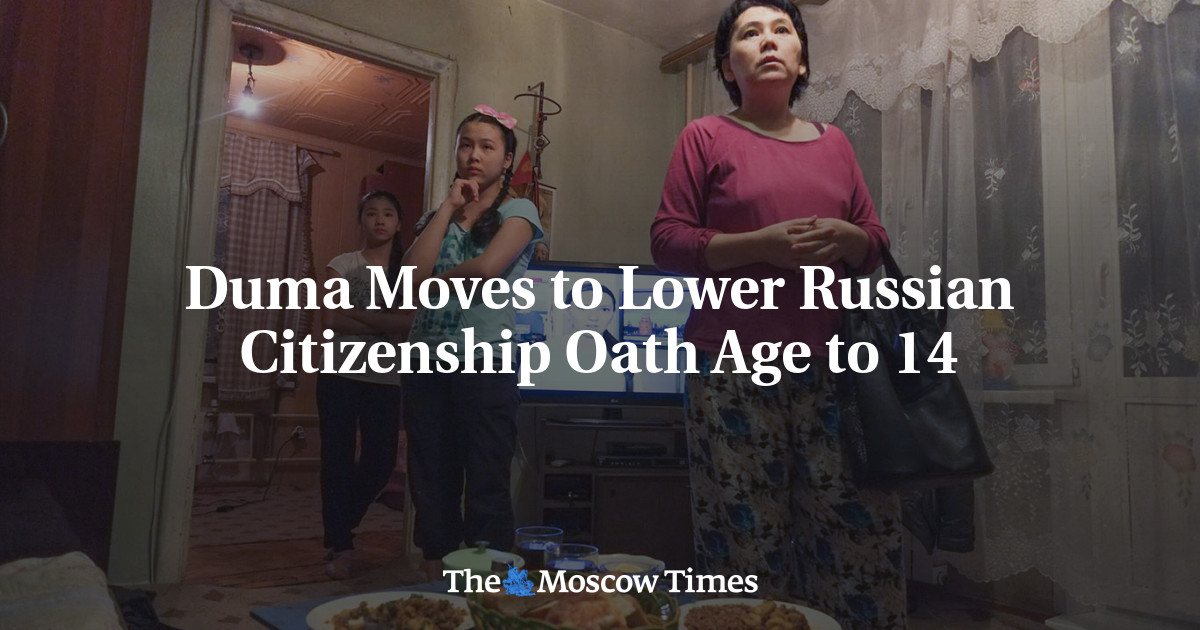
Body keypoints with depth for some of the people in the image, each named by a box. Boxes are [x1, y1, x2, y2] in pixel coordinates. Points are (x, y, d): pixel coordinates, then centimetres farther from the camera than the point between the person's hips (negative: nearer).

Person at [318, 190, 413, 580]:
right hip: (340, 373, -1)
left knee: (381, 461, 4)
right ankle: (340, 546, 17)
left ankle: (339, 530, 31)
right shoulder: (342, 265, 3)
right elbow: (330, 319, -9)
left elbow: (411, 321, -9)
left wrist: (354, 314, -14)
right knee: (338, 458, 2)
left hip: (386, 379, 1)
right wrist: (384, 324, -11)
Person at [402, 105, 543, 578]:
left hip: (485, 361, -5)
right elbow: (413, 272, -2)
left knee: (486, 485, -2)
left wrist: (435, 278, 3)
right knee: (431, 484, 8)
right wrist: (450, 206, 3)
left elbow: (487, 267, -14)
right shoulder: (436, 215, 18)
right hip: (427, 361, 5)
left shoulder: (518, 212, 4)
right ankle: (436, 586, 18)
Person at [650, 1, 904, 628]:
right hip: (733, 369, -3)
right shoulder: (705, 136, 7)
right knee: (749, 536, -2)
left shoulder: (834, 142, 18)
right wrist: (761, 244, -13)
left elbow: (875, 242, 20)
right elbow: (668, 240, -1)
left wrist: (845, 238, -4)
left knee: (861, 528, 0)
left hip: (830, 367, 4)